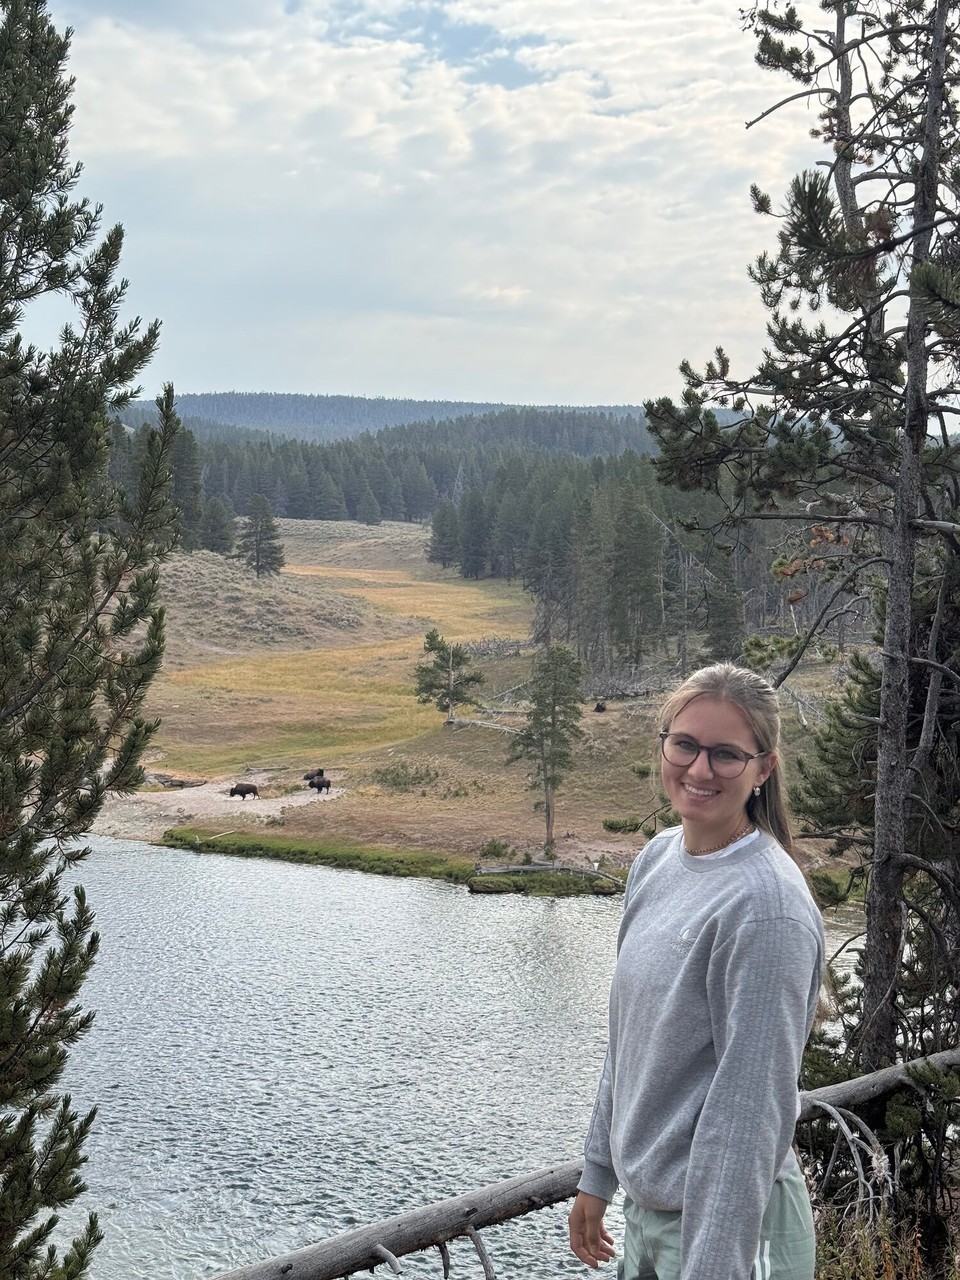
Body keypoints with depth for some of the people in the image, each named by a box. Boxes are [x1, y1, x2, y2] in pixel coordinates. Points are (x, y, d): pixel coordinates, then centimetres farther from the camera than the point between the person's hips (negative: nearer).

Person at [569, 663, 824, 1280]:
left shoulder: (766, 908, -22)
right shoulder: (658, 858, 3)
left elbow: (751, 1109, -22)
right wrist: (598, 1174, 15)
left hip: (729, 1226, -7)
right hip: (645, 1205, 7)